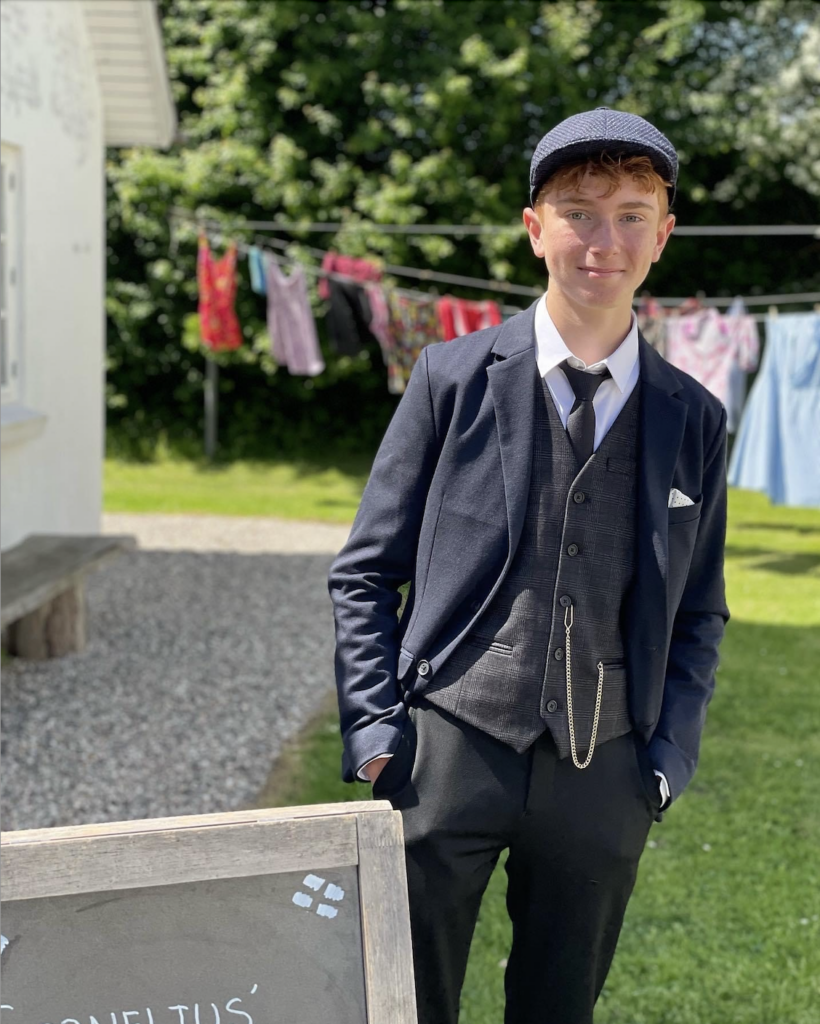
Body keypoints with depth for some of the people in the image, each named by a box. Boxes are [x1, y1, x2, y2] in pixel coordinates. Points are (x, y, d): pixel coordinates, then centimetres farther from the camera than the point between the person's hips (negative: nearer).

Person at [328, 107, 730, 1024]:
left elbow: (699, 615, 13)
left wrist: (669, 757, 2)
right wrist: (374, 727, -5)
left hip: (604, 770, 2)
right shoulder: (455, 377, 0)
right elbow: (365, 572, 3)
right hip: (450, 744, -2)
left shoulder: (693, 419, 6)